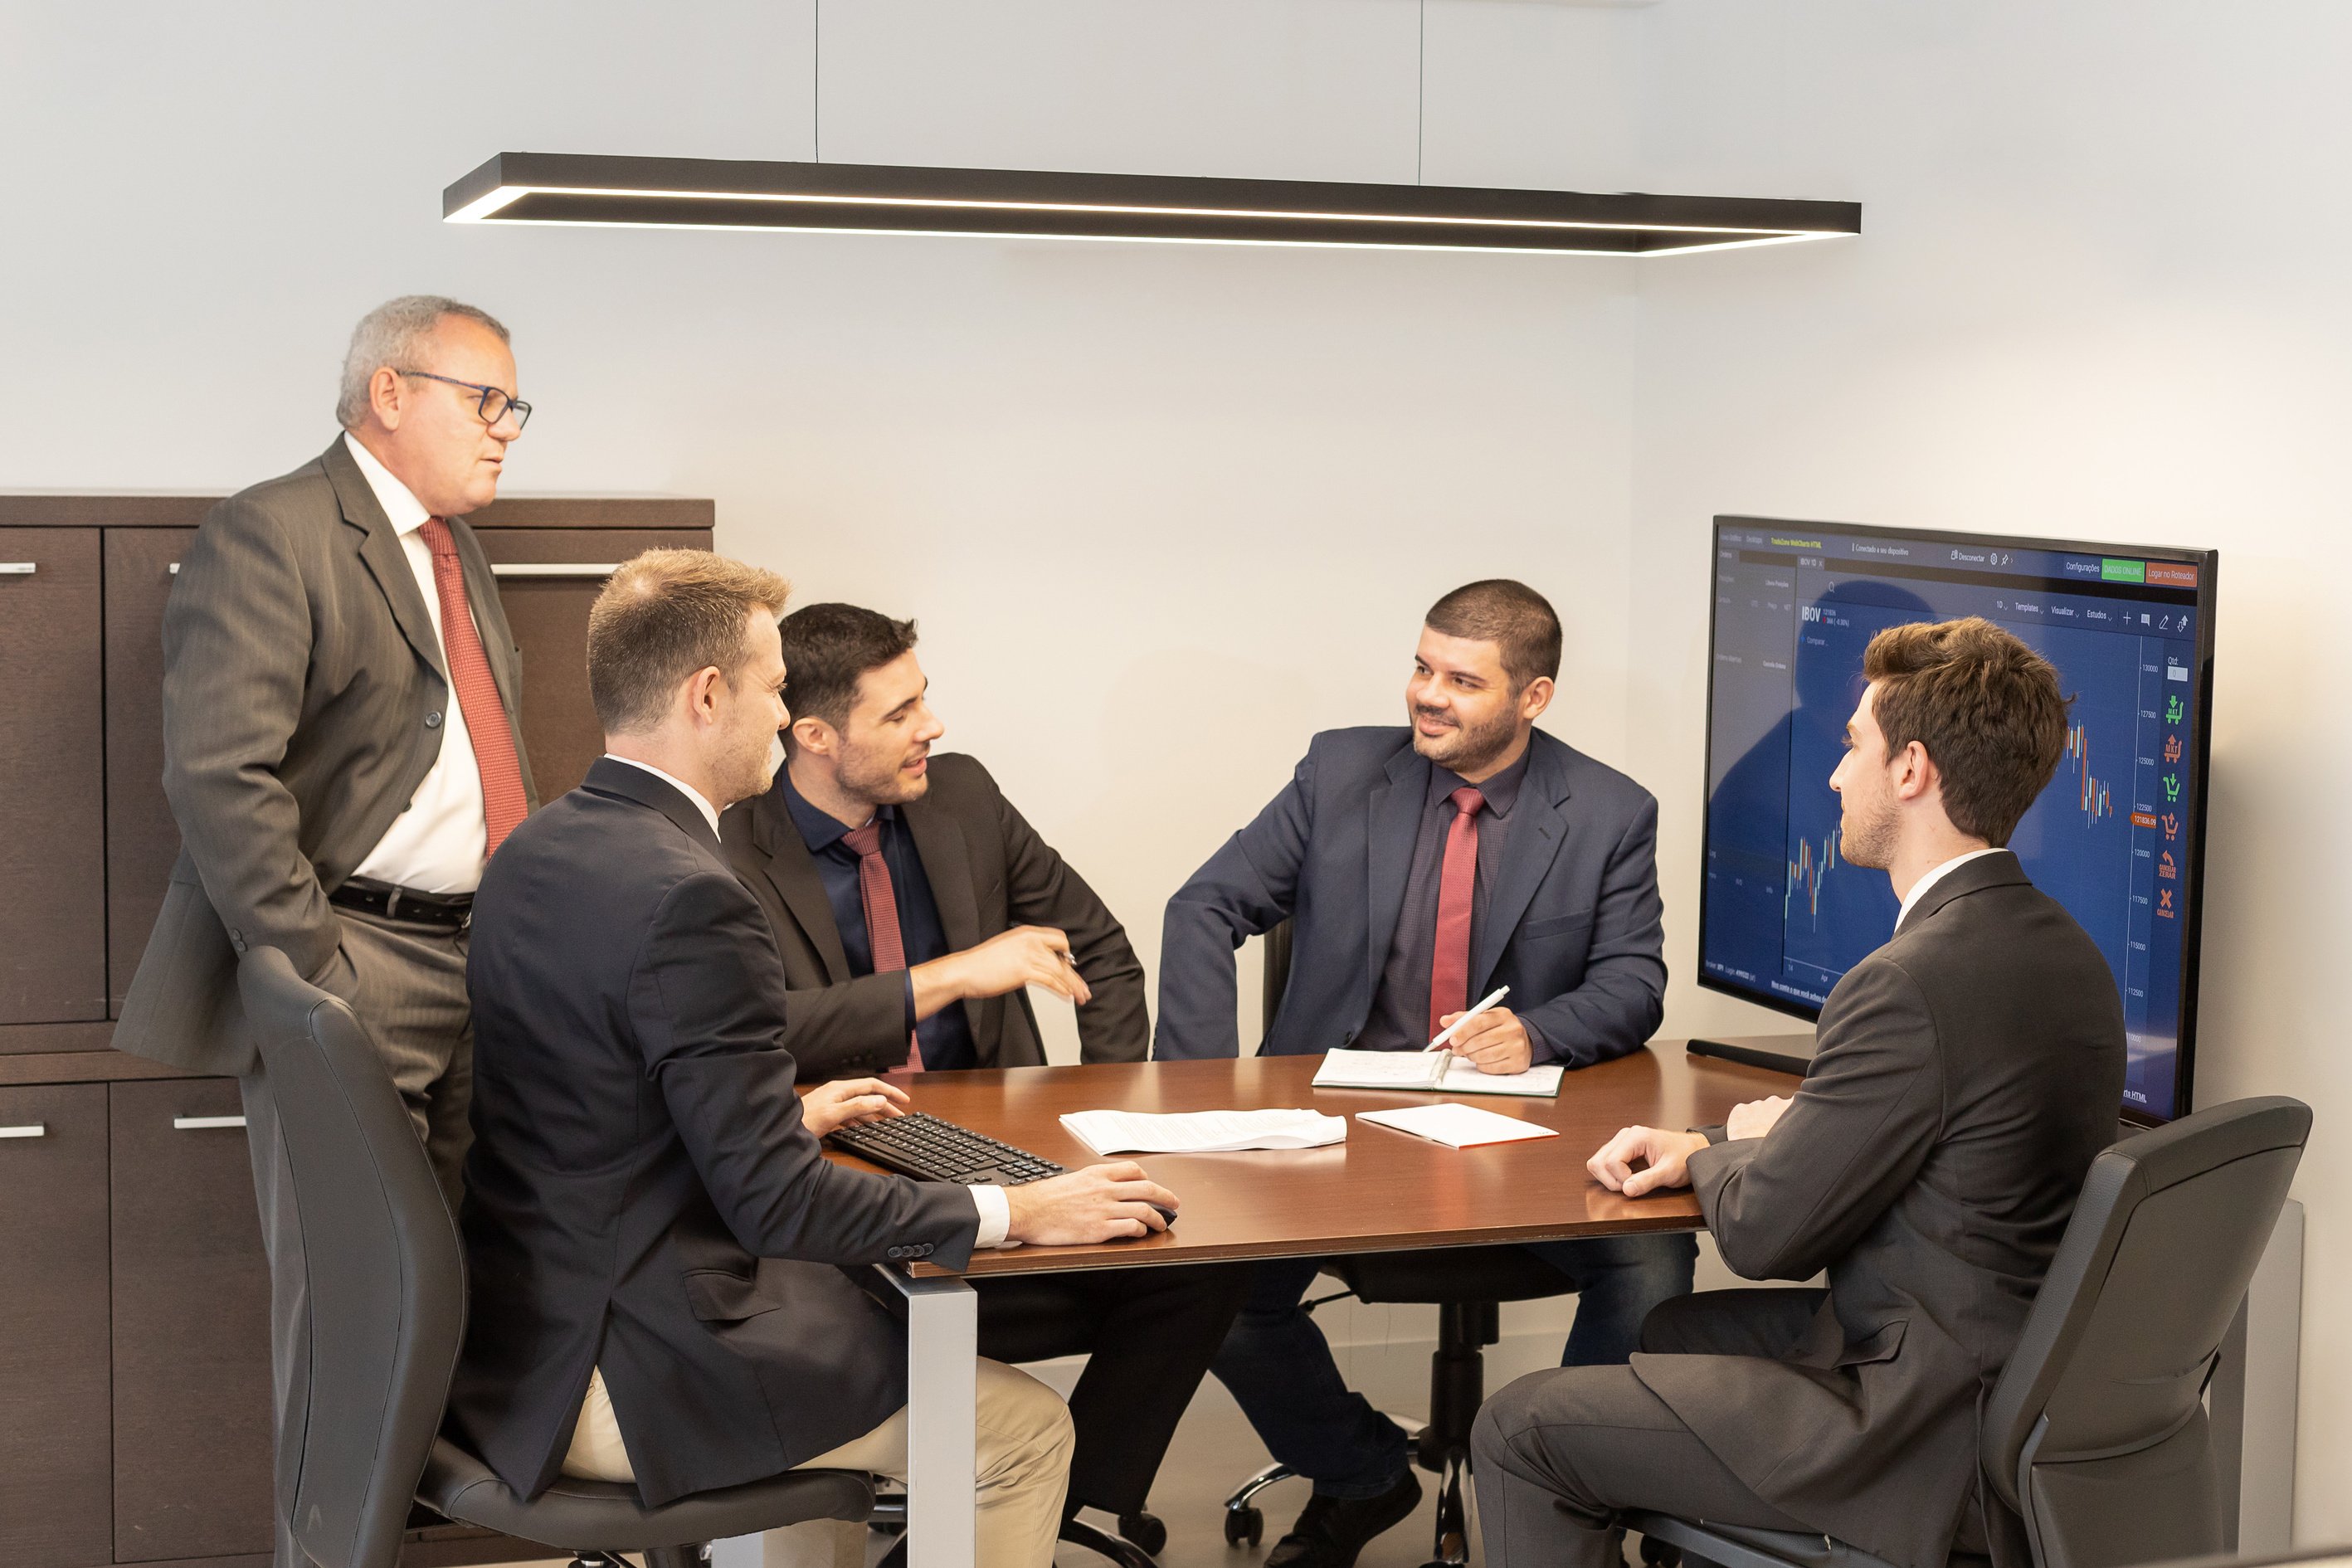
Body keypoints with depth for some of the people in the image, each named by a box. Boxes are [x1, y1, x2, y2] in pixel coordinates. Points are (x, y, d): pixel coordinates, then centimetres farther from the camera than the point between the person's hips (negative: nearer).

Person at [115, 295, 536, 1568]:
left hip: (479, 975, 8)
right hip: (355, 975, -8)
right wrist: (315, 981, -20)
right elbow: (219, 779, -17)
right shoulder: (271, 535, -8)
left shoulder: (457, 552, 20)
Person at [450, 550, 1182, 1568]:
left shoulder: (534, 852, 5)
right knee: (1022, 1426, -1)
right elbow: (774, 1202, -24)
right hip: (619, 1381, -10)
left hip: (533, 1336, 10)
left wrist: (786, 1116, 26)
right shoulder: (688, 896, -24)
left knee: (886, 1313, 27)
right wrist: (1017, 1212, -17)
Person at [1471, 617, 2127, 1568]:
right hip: (2017, 1385, 10)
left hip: (1930, 1438, -10)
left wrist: (1733, 1148, 5)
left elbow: (1762, 1233, -18)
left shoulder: (1910, 983, -26)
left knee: (1518, 1431, -1)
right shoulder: (2060, 948, 6)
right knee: (1675, 1328, 30)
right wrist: (1699, 1148, 9)